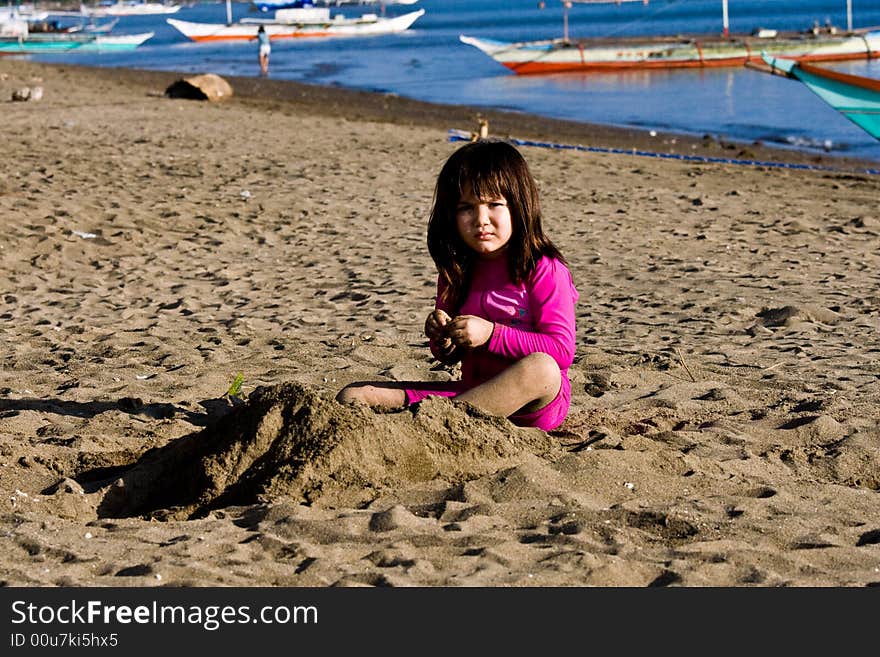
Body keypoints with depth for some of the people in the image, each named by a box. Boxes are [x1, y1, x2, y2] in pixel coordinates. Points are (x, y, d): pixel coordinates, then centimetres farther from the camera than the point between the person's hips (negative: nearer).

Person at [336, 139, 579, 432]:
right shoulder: (456, 272, 9)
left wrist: (491, 333, -21)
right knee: (352, 396, -5)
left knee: (541, 367, -41)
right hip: (471, 392, 5)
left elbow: (562, 350, -15)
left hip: (534, 405, -5)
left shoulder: (543, 269, -7)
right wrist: (442, 340, -7)